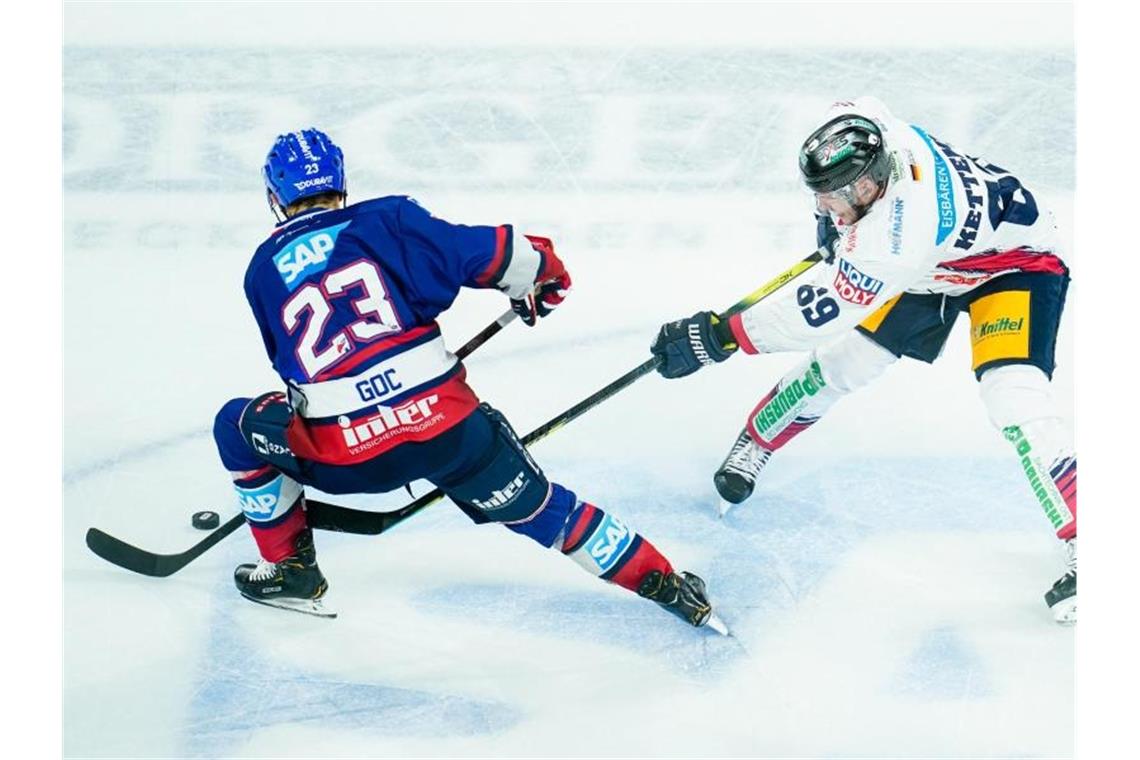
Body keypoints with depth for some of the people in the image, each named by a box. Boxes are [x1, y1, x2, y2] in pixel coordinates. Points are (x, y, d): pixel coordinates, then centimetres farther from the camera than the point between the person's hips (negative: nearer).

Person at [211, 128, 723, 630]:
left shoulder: (262, 271, 14)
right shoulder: (388, 220, 8)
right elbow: (495, 256, 2)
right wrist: (540, 279, 24)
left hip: (344, 455, 0)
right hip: (447, 423, 1)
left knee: (238, 424, 25)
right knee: (538, 508, 21)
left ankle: (292, 571, 28)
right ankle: (667, 586, 26)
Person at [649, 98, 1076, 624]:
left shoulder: (901, 228, -45)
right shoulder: (865, 140, -24)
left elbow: (822, 309, -40)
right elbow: (858, 109, 4)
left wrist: (717, 336, -37)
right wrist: (835, 224, 7)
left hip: (1016, 261, -8)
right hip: (932, 264, 8)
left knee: (1014, 399, -27)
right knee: (836, 362, 5)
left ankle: (1081, 551, -18)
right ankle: (750, 449, 28)